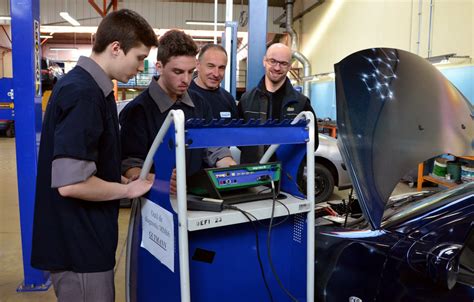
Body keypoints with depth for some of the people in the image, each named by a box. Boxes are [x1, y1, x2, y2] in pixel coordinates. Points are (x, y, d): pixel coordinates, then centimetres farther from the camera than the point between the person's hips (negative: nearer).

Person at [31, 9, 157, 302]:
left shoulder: (81, 84, 9)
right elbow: (70, 182, -28)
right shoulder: (84, 93, -22)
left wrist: (123, 179, 7)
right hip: (79, 244, -10)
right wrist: (129, 189, -14)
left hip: (80, 238, 10)